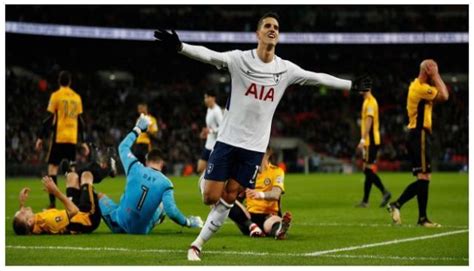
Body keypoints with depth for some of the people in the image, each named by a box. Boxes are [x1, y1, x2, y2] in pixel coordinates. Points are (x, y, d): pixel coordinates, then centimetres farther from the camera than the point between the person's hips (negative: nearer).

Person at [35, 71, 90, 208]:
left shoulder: (56, 96, -3)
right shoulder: (77, 97, 10)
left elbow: (49, 119, -6)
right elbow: (81, 121, 12)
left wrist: (40, 137, -1)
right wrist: (83, 142, 16)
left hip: (58, 137, -4)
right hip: (72, 138, 4)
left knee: (52, 166, -1)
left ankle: (52, 201, -10)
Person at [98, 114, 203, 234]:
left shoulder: (135, 169, -6)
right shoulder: (165, 183, -10)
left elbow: (123, 147, 12)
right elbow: (171, 211, -19)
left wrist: (137, 130, 22)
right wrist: (188, 222, -4)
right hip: (141, 231, -1)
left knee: (101, 196, 26)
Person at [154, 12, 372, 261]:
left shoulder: (285, 69, 4)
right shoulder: (240, 59, -8)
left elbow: (318, 78, 13)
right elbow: (209, 55, -22)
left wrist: (352, 85, 13)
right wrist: (180, 47, -39)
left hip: (255, 147, 3)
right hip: (228, 139, -3)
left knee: (228, 199, 1)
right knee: (211, 197, -5)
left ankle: (197, 244, 12)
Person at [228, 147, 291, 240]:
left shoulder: (276, 171, 2)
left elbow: (275, 195, -18)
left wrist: (261, 194, -40)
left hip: (268, 216, -4)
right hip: (250, 216, 4)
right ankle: (252, 226, -42)